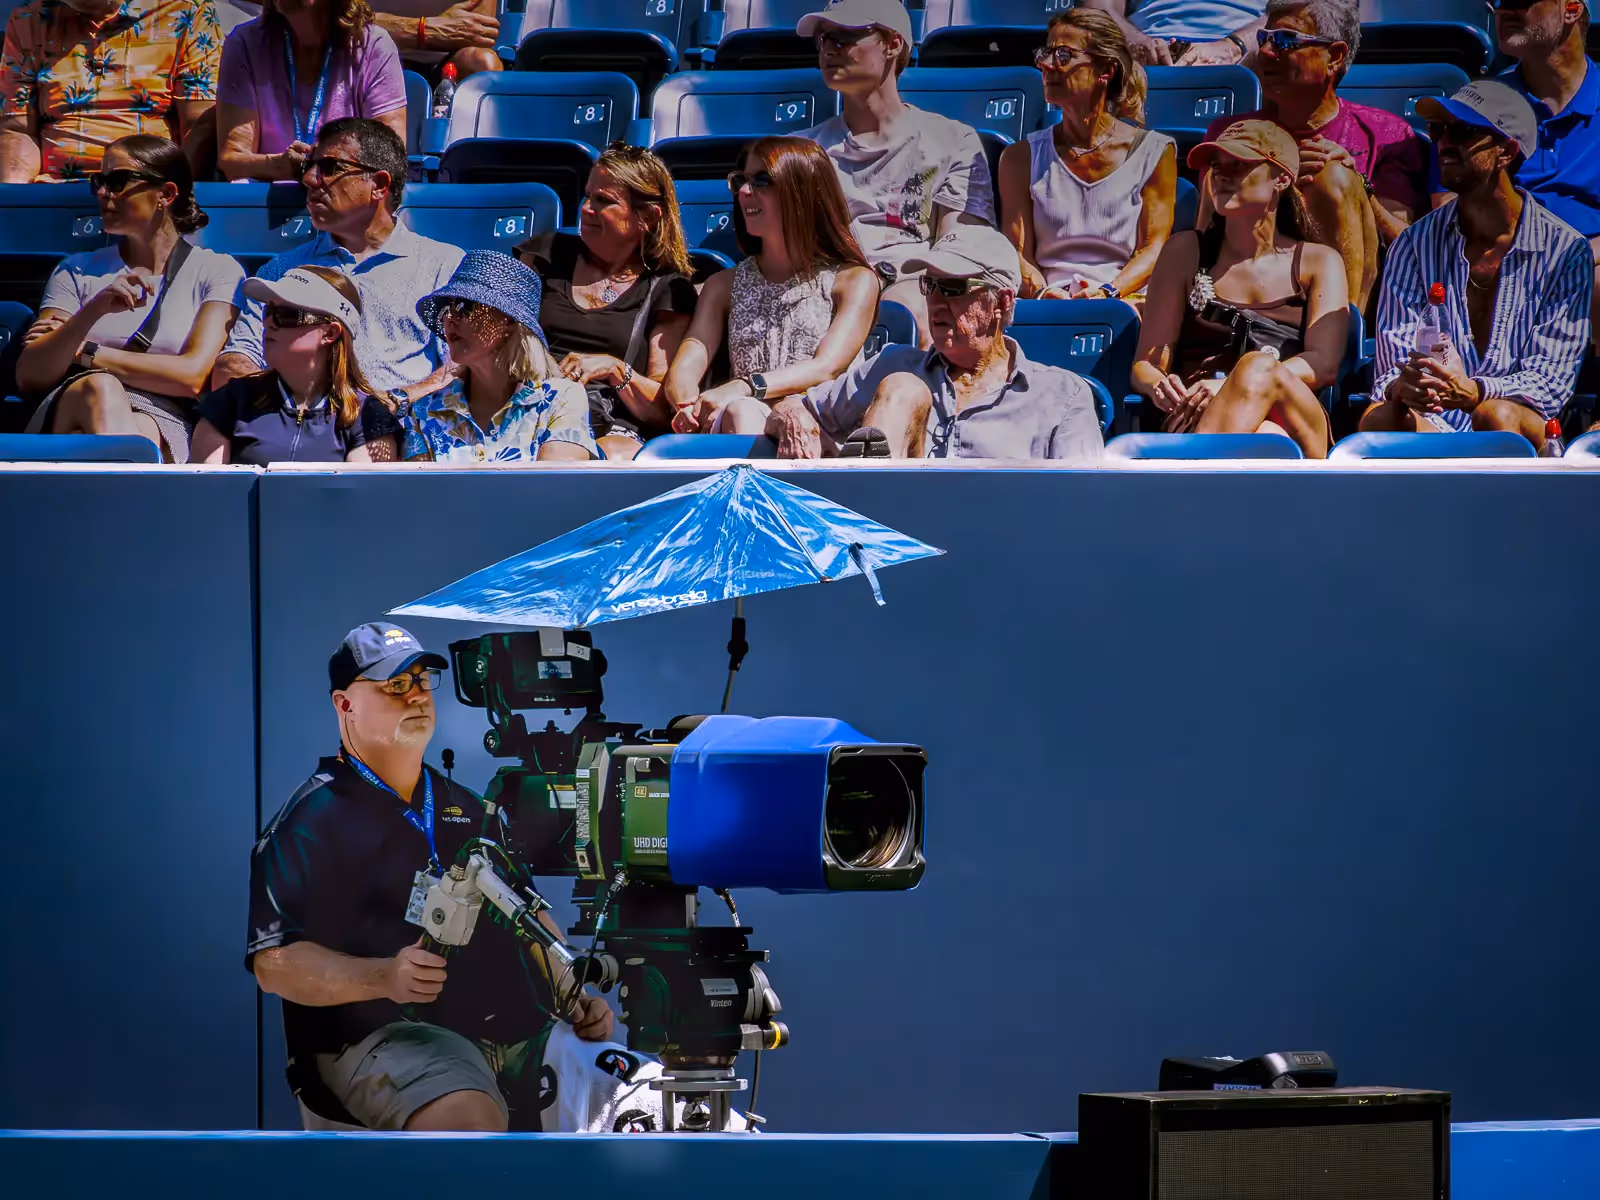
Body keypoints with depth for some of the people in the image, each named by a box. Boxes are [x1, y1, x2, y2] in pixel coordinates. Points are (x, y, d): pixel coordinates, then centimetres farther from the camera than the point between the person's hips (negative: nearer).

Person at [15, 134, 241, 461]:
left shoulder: (217, 271, 14)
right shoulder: (78, 271, 22)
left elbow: (192, 377, 0)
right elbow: (30, 376, 9)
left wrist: (84, 353, 5)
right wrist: (94, 311, -8)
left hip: (160, 425, -2)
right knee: (99, 388, -36)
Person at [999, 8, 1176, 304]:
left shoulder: (1154, 152, 11)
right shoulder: (1021, 157, 16)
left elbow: (1154, 247, 3)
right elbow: (1018, 251, 8)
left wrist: (1108, 292, -19)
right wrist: (1041, 294, -17)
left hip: (1127, 301, -1)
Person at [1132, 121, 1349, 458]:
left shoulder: (1318, 262, 18)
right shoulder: (1187, 253, 20)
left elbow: (1324, 363, 1)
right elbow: (1145, 366, 15)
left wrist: (1243, 383, -19)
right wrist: (1160, 388, -13)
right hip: (1196, 424, 0)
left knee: (1258, 366, -38)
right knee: (1266, 439, -39)